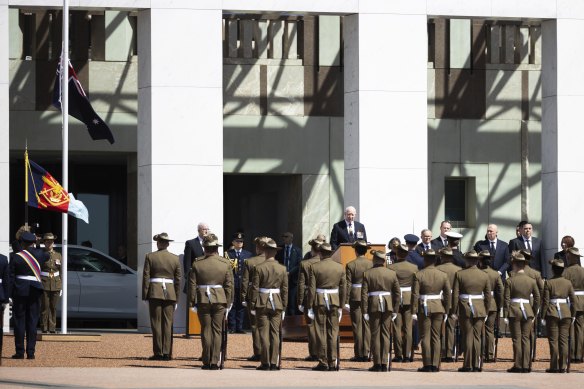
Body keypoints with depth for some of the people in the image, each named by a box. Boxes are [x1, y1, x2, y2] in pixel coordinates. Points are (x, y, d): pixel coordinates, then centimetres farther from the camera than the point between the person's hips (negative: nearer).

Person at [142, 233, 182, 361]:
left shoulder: (150, 257, -2)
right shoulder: (175, 258, 6)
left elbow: (146, 277, -3)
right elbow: (178, 279, 7)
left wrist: (145, 296, 1)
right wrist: (176, 299, 13)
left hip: (154, 292, -2)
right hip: (170, 293, 2)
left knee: (156, 323, -1)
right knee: (168, 323, 3)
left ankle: (158, 353, -3)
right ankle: (167, 353, 0)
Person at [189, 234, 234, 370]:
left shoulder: (197, 264, -3)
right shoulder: (226, 264, -1)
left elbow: (192, 286, -2)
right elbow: (229, 286, 0)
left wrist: (192, 304, 5)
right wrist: (227, 305, 7)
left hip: (203, 301, 0)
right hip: (220, 301, 0)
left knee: (206, 331, 6)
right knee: (217, 331, 5)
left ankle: (206, 362, 7)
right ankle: (214, 362, 1)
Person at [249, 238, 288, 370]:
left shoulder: (259, 268, -7)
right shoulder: (282, 269, 2)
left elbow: (255, 288, -7)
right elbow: (285, 290, 4)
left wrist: (253, 306, -1)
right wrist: (283, 307, 11)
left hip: (262, 303, -2)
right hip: (277, 304, 2)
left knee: (264, 334, -1)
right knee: (275, 334, 5)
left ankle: (265, 363, -3)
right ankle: (274, 363, 2)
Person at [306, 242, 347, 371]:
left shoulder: (315, 267, -7)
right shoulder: (340, 267, 3)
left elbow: (311, 288, -8)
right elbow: (343, 289, 5)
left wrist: (309, 307, -3)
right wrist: (341, 307, 12)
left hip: (319, 302, -3)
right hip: (335, 302, 3)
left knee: (321, 333, 2)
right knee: (333, 333, 7)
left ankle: (323, 363, 2)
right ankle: (333, 363, 5)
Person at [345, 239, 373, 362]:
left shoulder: (350, 265, -6)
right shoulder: (372, 264, 0)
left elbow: (348, 284, -6)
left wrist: (346, 301, -2)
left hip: (355, 298, -2)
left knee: (357, 326, 1)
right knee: (367, 326, 6)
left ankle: (359, 354, 1)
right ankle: (367, 353, 4)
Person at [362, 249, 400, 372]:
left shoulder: (367, 274, -5)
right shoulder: (392, 273, 3)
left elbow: (364, 294, -8)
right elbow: (397, 293, 3)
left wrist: (364, 311, -5)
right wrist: (395, 310, 10)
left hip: (374, 306, -2)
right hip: (388, 306, 2)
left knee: (375, 335, 4)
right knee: (385, 334, 7)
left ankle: (377, 364, 2)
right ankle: (384, 364, 4)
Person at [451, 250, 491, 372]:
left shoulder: (460, 274, -6)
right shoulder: (484, 275, 2)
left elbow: (455, 294, -6)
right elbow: (488, 296, 4)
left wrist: (454, 312, 0)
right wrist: (485, 311, 14)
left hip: (465, 309, -2)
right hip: (480, 310, 2)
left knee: (468, 337, 2)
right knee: (477, 337, 6)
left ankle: (467, 365, 1)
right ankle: (476, 365, 5)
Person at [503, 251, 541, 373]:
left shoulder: (510, 281, -7)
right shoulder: (532, 281, 3)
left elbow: (506, 300, -8)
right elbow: (537, 298, 5)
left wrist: (505, 316, -4)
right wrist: (534, 313, 14)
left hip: (514, 312, -3)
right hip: (528, 311, 3)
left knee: (517, 339, 1)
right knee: (526, 339, 6)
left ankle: (518, 366, 1)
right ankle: (526, 366, 5)